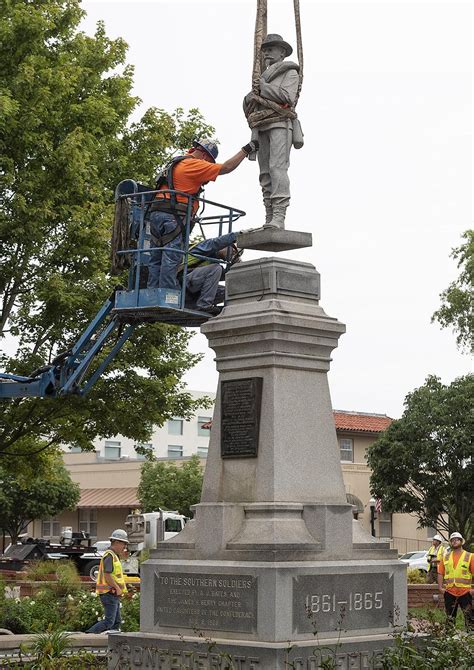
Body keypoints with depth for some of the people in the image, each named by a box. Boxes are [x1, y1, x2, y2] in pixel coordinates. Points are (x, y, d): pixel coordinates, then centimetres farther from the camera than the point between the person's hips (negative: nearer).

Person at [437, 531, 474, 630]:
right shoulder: (445, 557, 11)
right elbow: (440, 573, 8)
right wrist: (440, 586, -3)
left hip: (465, 591, -3)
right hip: (449, 592, 3)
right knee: (450, 616, 11)